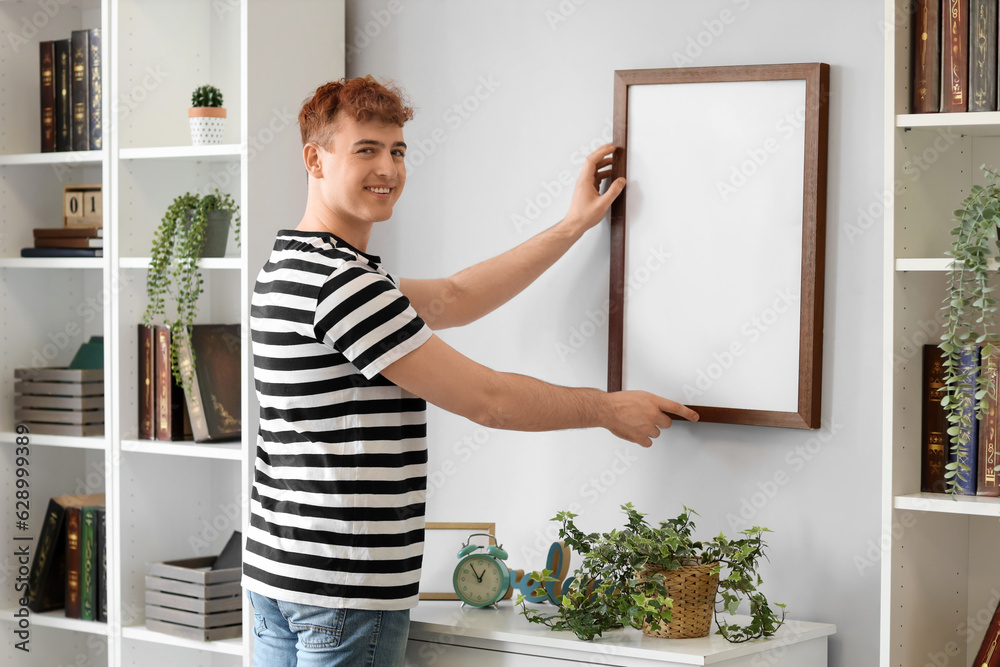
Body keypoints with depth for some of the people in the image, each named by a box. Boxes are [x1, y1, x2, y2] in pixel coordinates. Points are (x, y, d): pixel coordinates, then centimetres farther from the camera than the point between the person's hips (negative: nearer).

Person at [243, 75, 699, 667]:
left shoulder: (293, 267, 14)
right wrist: (610, 408, -1)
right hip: (345, 588, -10)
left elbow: (452, 300, 21)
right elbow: (487, 400, -15)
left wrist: (575, 225, 22)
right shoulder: (341, 280, -18)